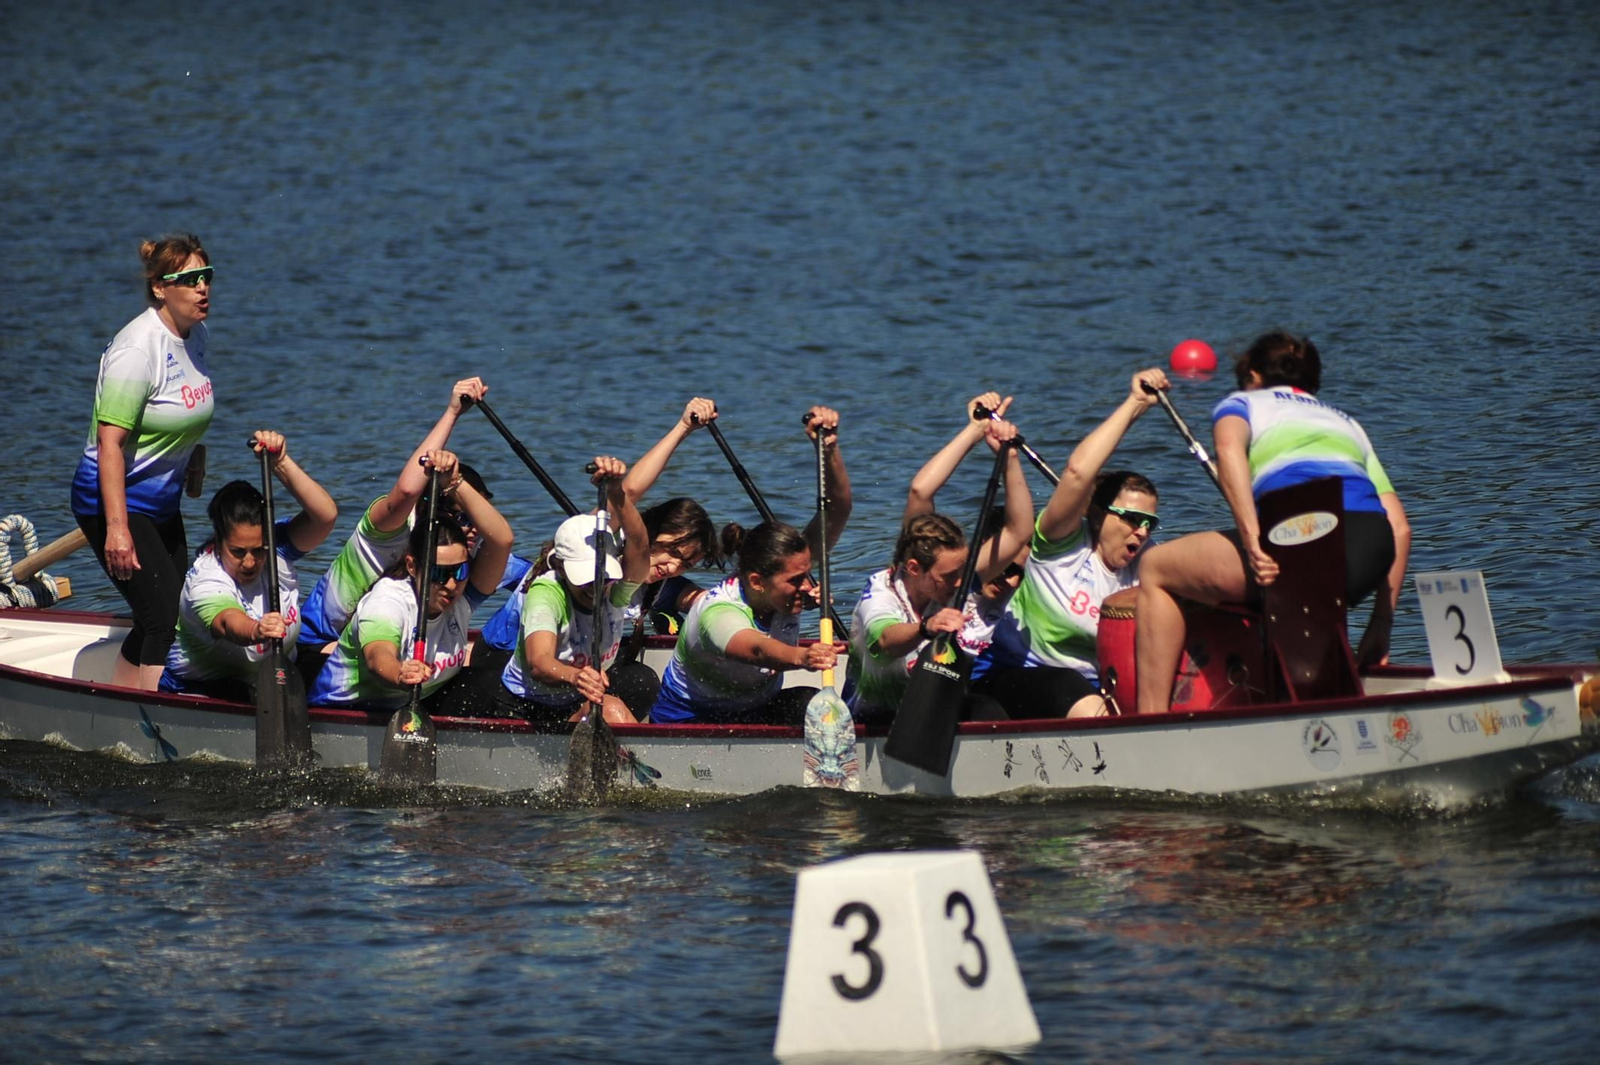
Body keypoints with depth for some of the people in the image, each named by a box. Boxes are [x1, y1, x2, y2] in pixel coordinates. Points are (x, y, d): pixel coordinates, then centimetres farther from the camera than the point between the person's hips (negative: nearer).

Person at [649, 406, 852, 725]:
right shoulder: (717, 609, -33)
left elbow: (836, 514, -14)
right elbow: (755, 649, -55)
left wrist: (829, 450, -32)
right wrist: (800, 657, -77)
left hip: (756, 711, 5)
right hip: (687, 721, -4)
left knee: (815, 705, -26)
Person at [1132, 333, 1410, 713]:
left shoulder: (1244, 402, 26)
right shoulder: (1348, 424, 38)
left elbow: (1229, 447, -2)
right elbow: (1399, 527, 26)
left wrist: (1252, 539, -12)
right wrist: (1381, 626, 24)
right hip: (1373, 551, 5)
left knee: (1155, 572, 15)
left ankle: (1152, 723, 3)